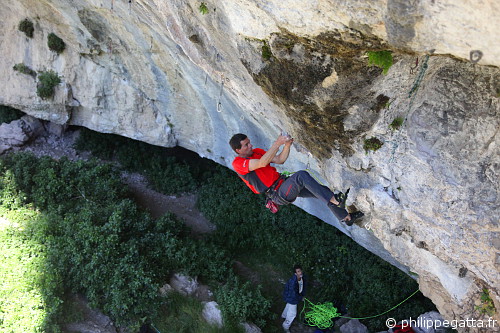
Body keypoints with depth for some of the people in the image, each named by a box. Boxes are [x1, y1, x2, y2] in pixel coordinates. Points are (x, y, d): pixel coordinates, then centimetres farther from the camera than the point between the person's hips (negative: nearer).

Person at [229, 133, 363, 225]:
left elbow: (279, 160, 9)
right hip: (278, 194, -8)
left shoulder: (256, 152, 13)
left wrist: (287, 145, -8)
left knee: (323, 192, -1)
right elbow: (262, 163, -29)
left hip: (284, 184, 8)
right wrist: (277, 143, -30)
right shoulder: (238, 163, -13)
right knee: (301, 175, -33)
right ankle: (335, 201, -29)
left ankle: (346, 217, 15)